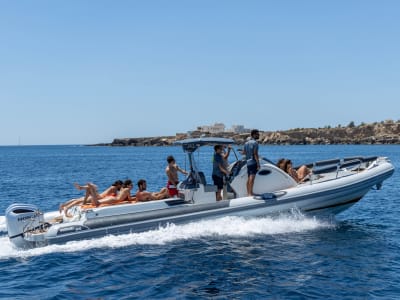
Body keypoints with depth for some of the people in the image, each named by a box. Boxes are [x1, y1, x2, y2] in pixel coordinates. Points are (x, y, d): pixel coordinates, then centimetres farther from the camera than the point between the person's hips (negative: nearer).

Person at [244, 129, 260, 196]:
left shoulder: (246, 143, 14)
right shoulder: (255, 143, -11)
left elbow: (244, 152, 18)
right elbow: (255, 154, -17)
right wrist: (258, 164, -18)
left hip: (248, 162, 8)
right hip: (253, 162, -8)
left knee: (249, 178, 12)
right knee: (252, 178, -11)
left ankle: (248, 193, 15)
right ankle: (250, 193, -16)